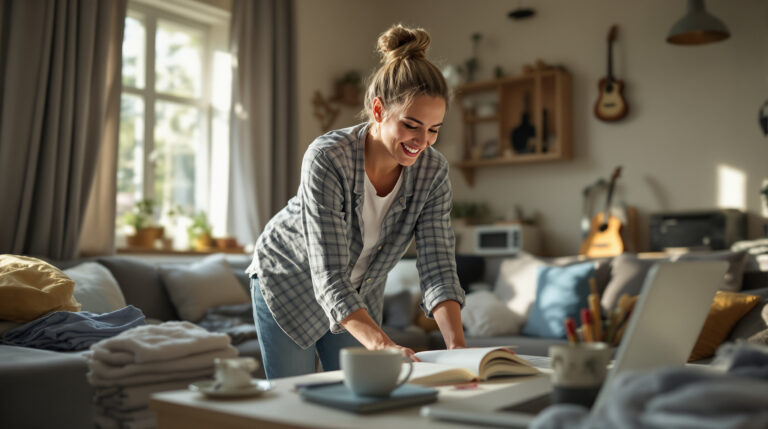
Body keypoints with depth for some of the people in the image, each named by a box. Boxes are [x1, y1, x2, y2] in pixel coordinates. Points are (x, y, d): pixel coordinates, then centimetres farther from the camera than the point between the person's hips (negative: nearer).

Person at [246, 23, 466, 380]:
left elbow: (437, 267, -24)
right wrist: (383, 346, -52)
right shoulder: (327, 159, -35)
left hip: (360, 293, 4)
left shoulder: (432, 171, -21)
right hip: (288, 281, -4)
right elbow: (330, 280, -39)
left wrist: (456, 344, -40)